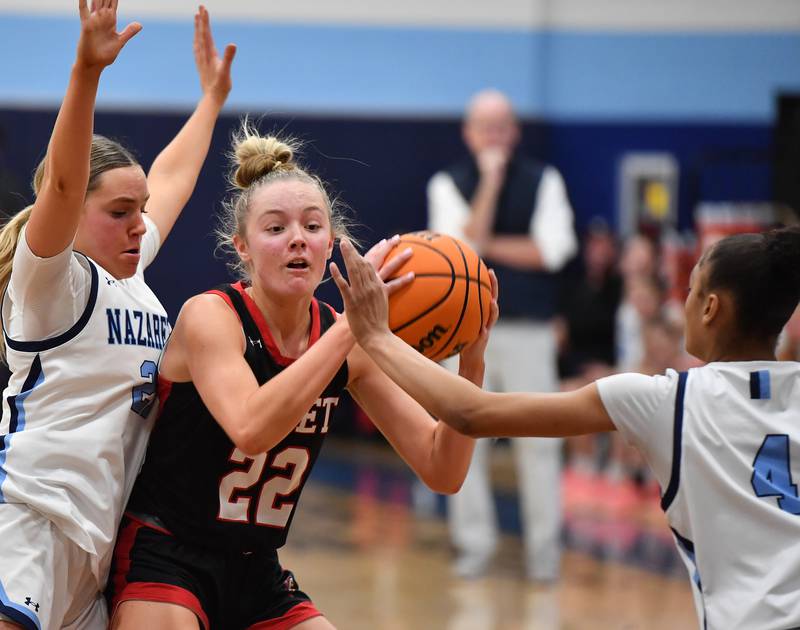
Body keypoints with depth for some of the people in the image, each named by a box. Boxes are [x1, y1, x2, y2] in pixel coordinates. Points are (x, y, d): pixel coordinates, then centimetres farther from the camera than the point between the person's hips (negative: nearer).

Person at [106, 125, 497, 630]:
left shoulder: (346, 340, 1)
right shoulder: (210, 317, -14)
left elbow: (442, 471, -2)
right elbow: (251, 429, -35)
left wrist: (471, 360, -17)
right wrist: (351, 324, -35)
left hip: (257, 574, 6)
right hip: (164, 560, -6)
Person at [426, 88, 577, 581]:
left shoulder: (544, 181, 3)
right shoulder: (448, 184, 4)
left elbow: (553, 248, -10)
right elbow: (462, 243, -12)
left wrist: (486, 246, -8)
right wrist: (491, 179, -14)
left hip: (528, 330, -1)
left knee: (539, 440, -2)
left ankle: (545, 546, 5)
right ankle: (475, 544, 11)